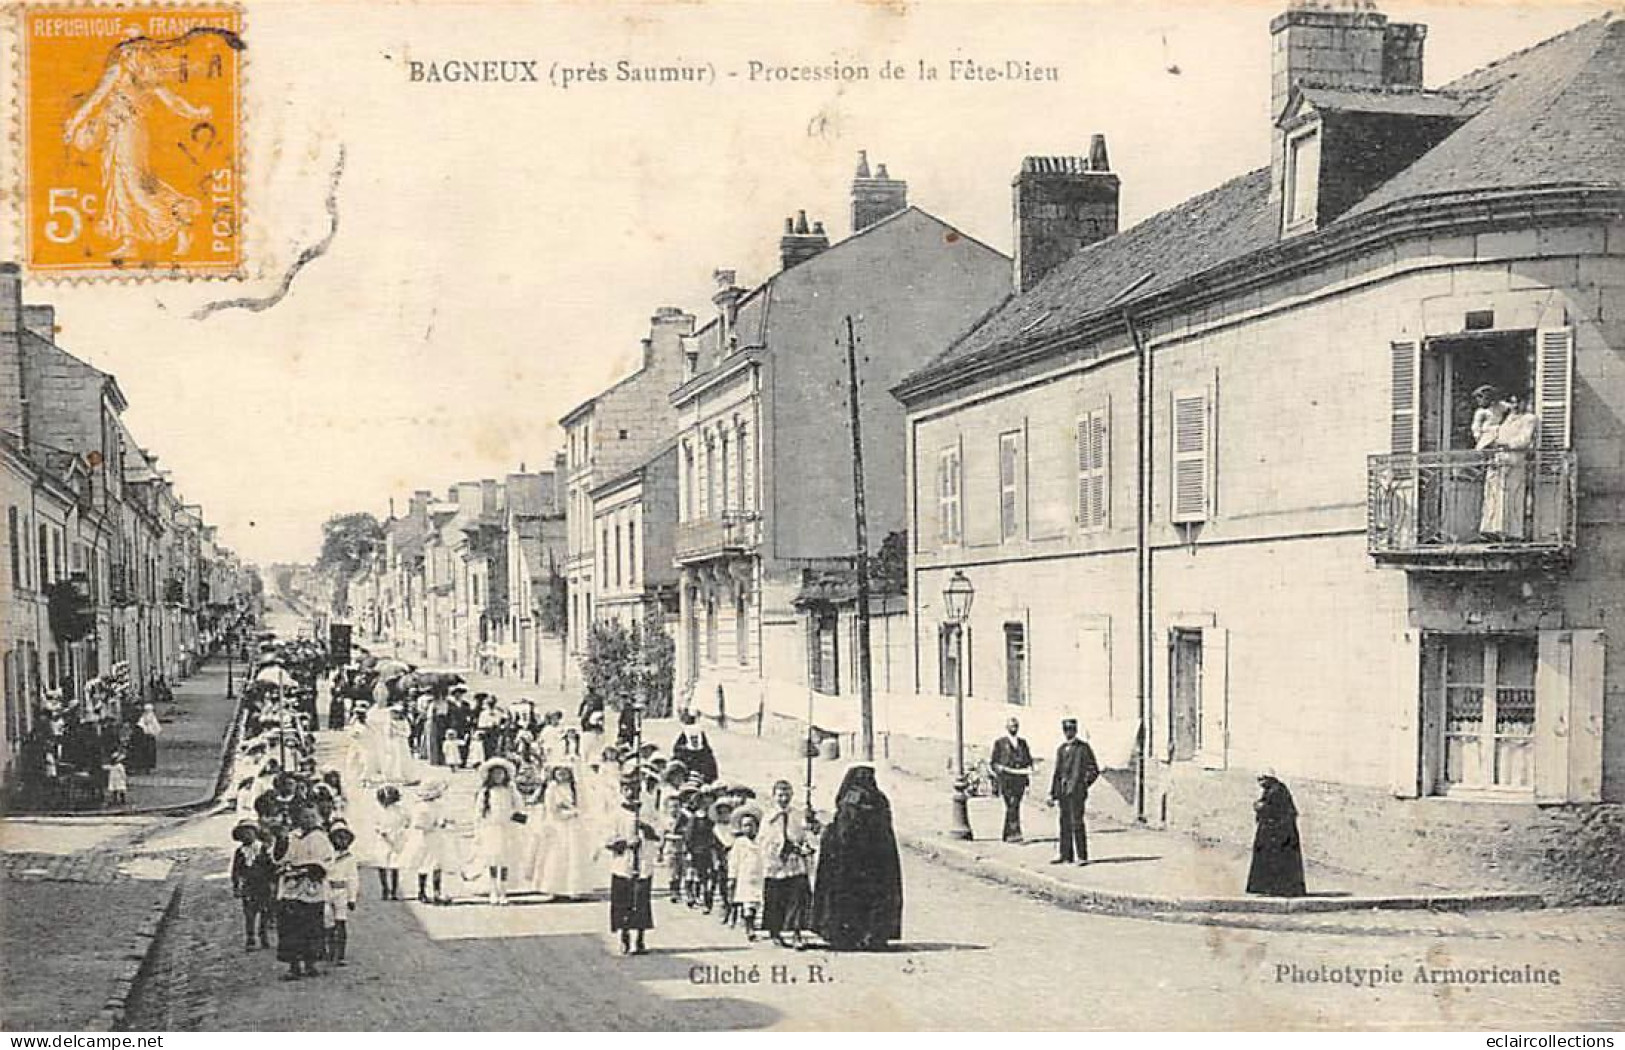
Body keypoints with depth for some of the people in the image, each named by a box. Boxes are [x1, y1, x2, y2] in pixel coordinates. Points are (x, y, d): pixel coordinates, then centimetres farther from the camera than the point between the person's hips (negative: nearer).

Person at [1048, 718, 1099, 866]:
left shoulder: (1084, 748, 0)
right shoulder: (1061, 749, 16)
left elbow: (1094, 771, 0)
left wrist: (1083, 785, -7)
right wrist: (1052, 794, 15)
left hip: (1077, 791, -6)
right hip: (1063, 791, 6)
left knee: (1077, 823, -9)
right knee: (1065, 824, 8)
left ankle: (1082, 856, -5)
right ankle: (1066, 856, 13)